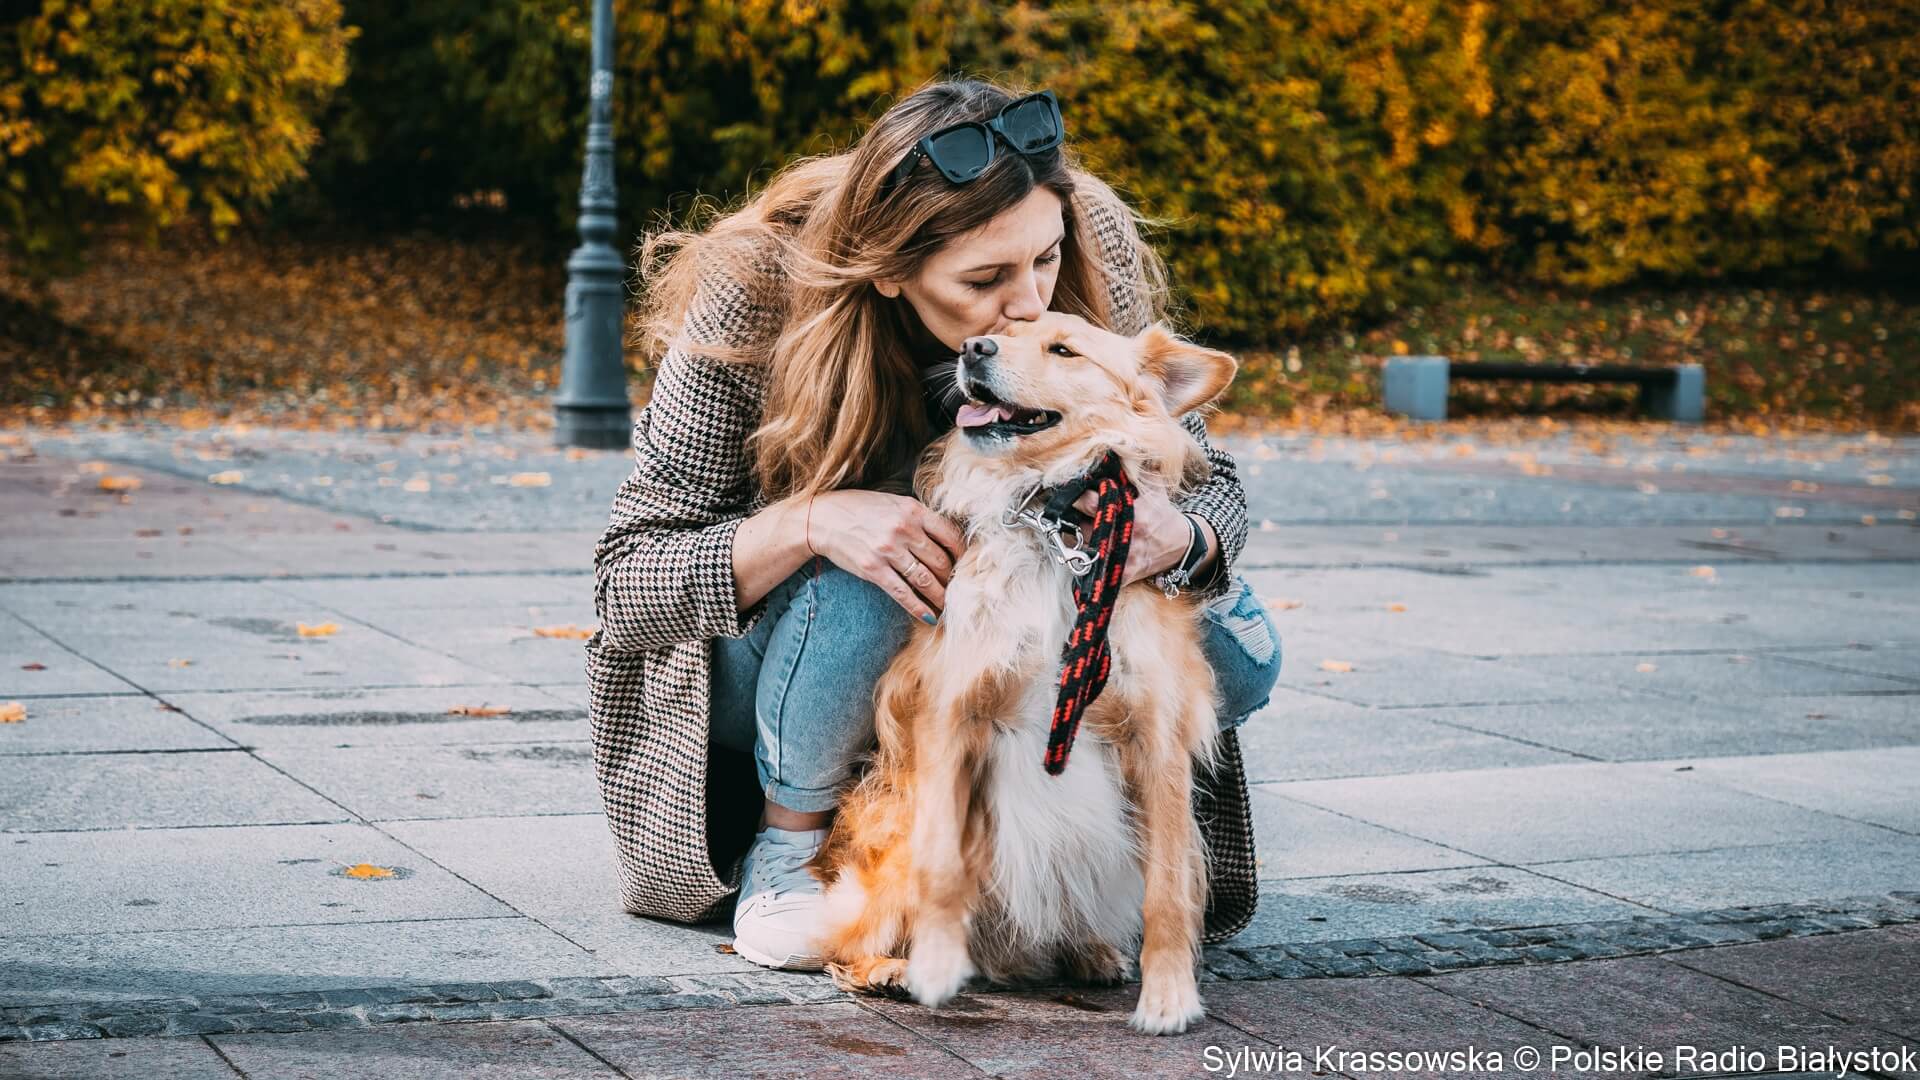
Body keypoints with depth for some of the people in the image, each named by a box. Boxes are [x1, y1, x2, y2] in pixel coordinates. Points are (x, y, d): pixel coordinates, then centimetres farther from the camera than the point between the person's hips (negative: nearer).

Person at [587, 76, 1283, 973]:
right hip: (762, 658, -4)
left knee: (1236, 655, -19)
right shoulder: (756, 301, -29)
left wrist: (1175, 538, -36)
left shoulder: (1096, 262, -22)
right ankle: (788, 843, -13)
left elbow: (1211, 484, -11)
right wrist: (807, 521, -45)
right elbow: (626, 583, -26)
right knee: (870, 572, -38)